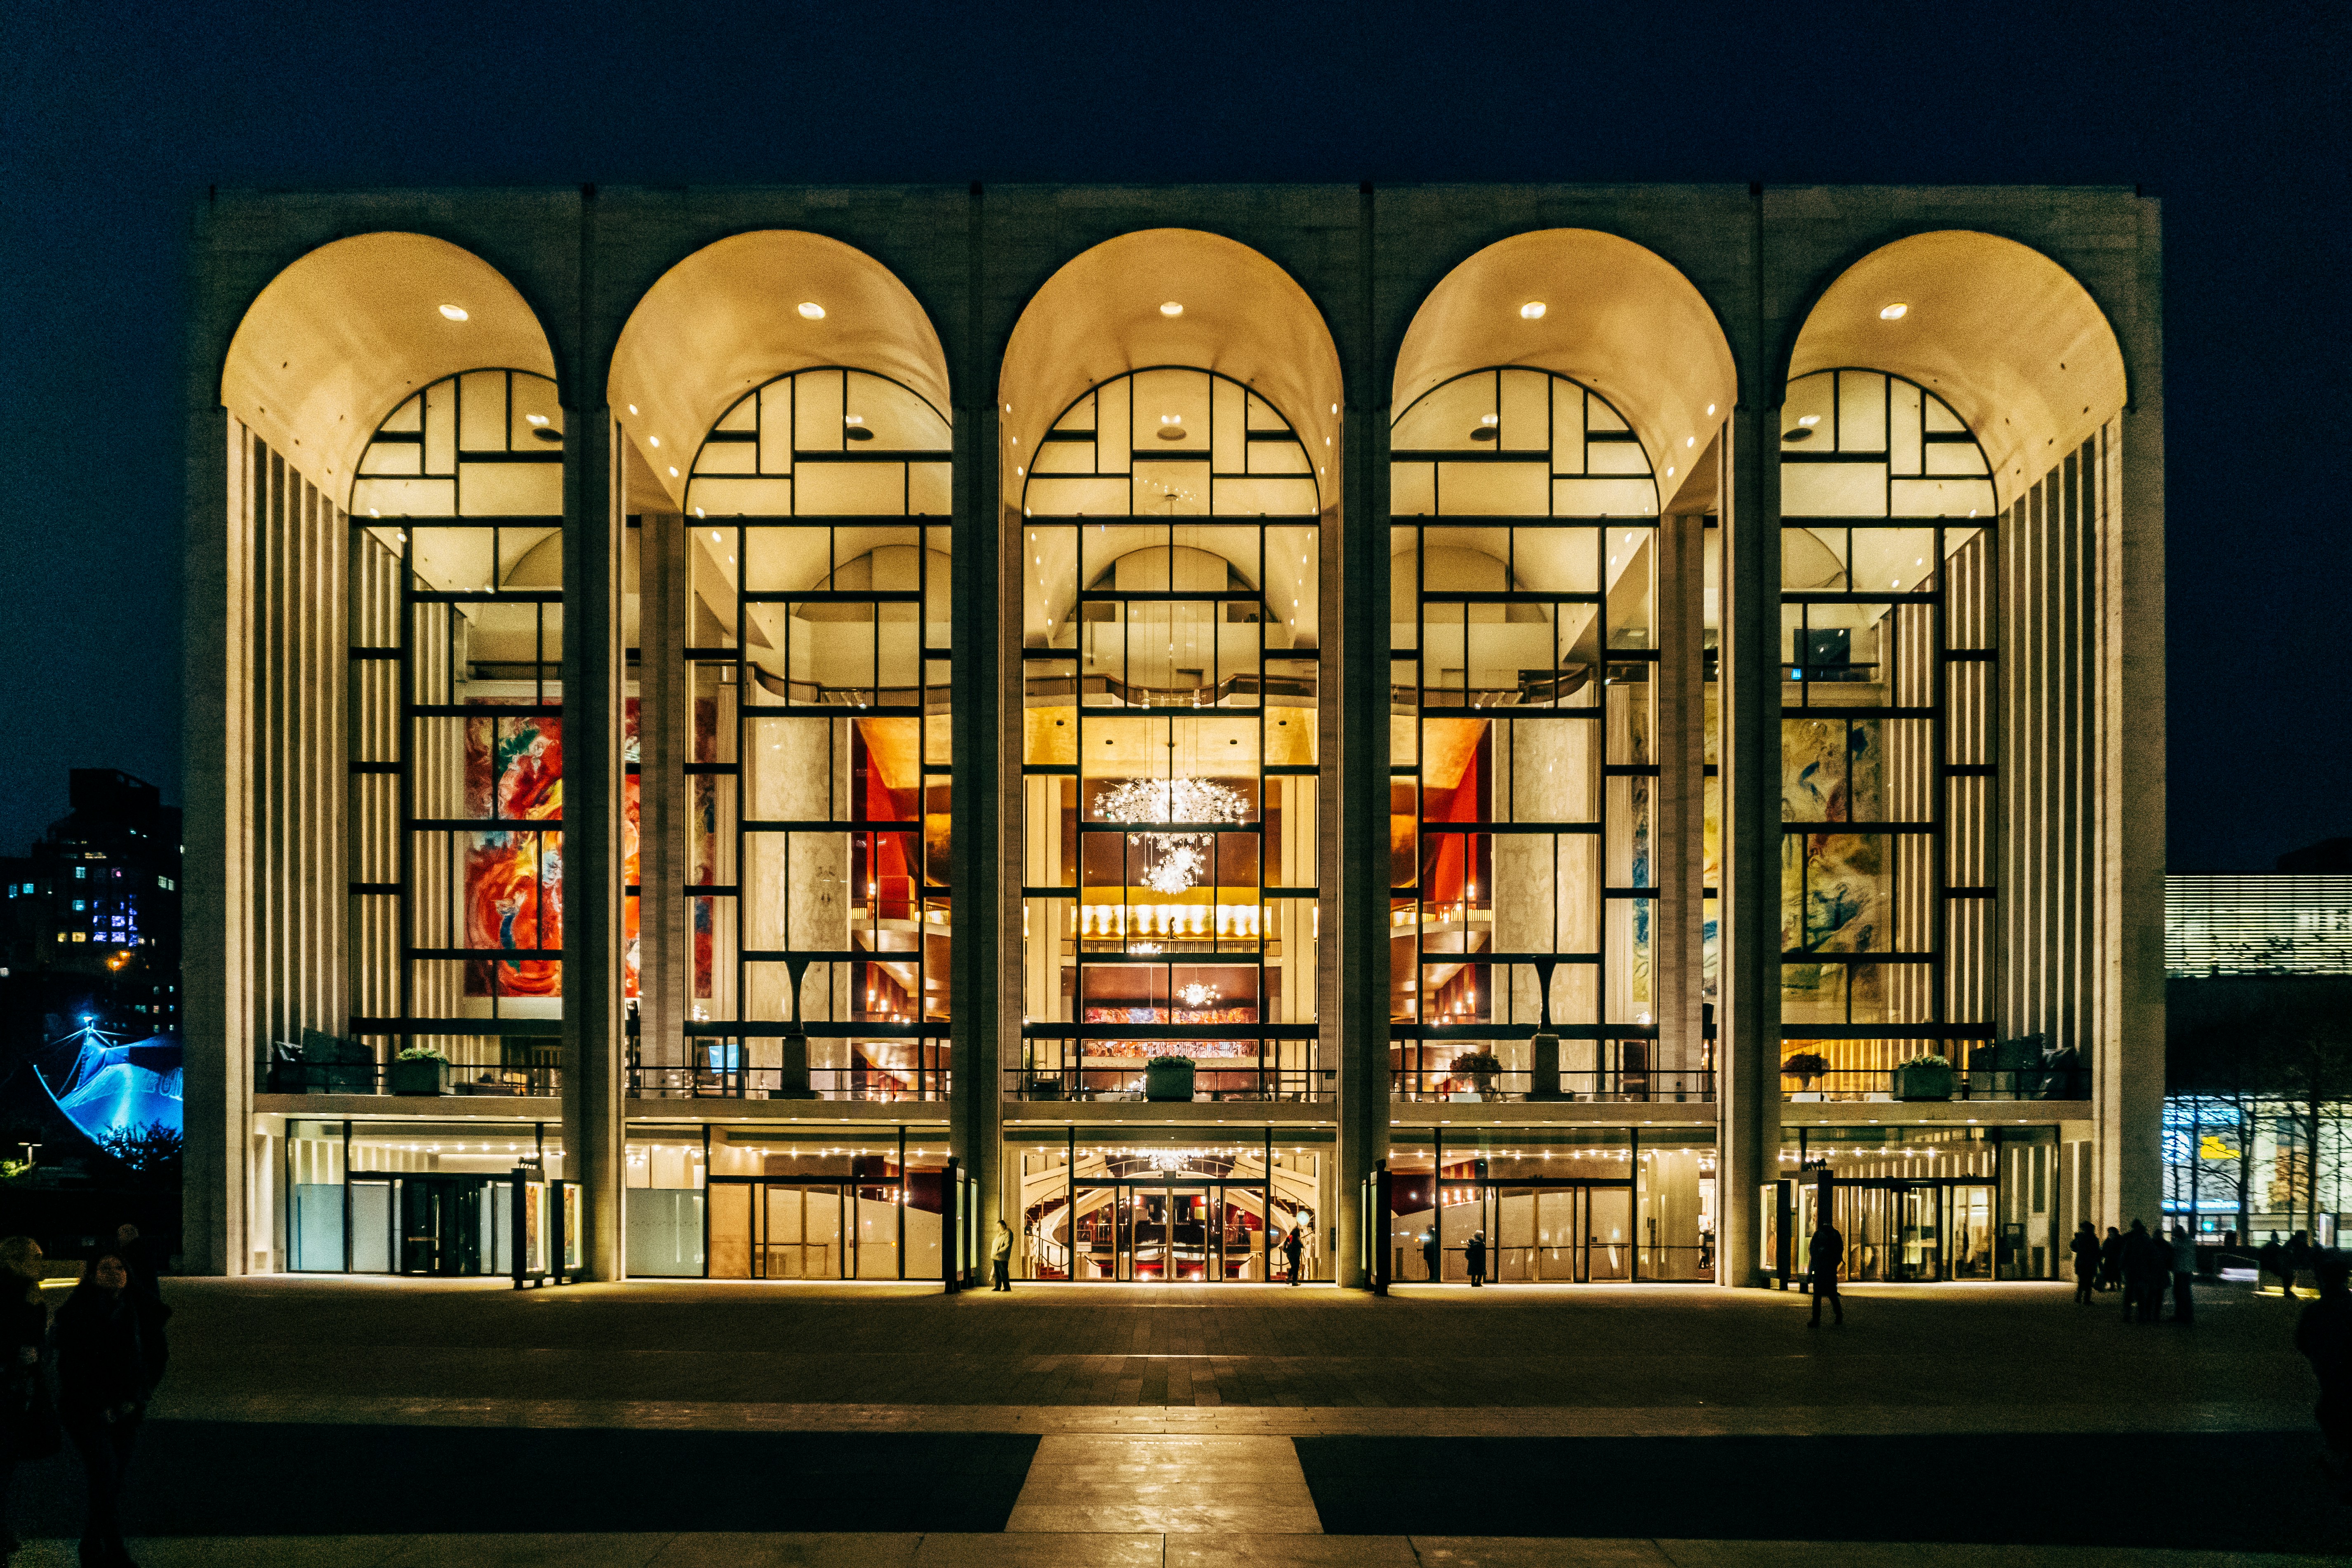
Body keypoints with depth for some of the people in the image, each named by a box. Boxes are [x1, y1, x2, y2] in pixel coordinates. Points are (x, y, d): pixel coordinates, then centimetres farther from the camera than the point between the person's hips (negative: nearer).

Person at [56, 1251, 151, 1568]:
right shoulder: (75, 1313, -9)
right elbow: (71, 1365, -11)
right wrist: (98, 1408, -13)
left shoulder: (130, 1312, 8)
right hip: (87, 1412, -5)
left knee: (115, 1477, 5)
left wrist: (134, 1401, 1)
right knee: (106, 1475, -14)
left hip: (124, 1411, 5)